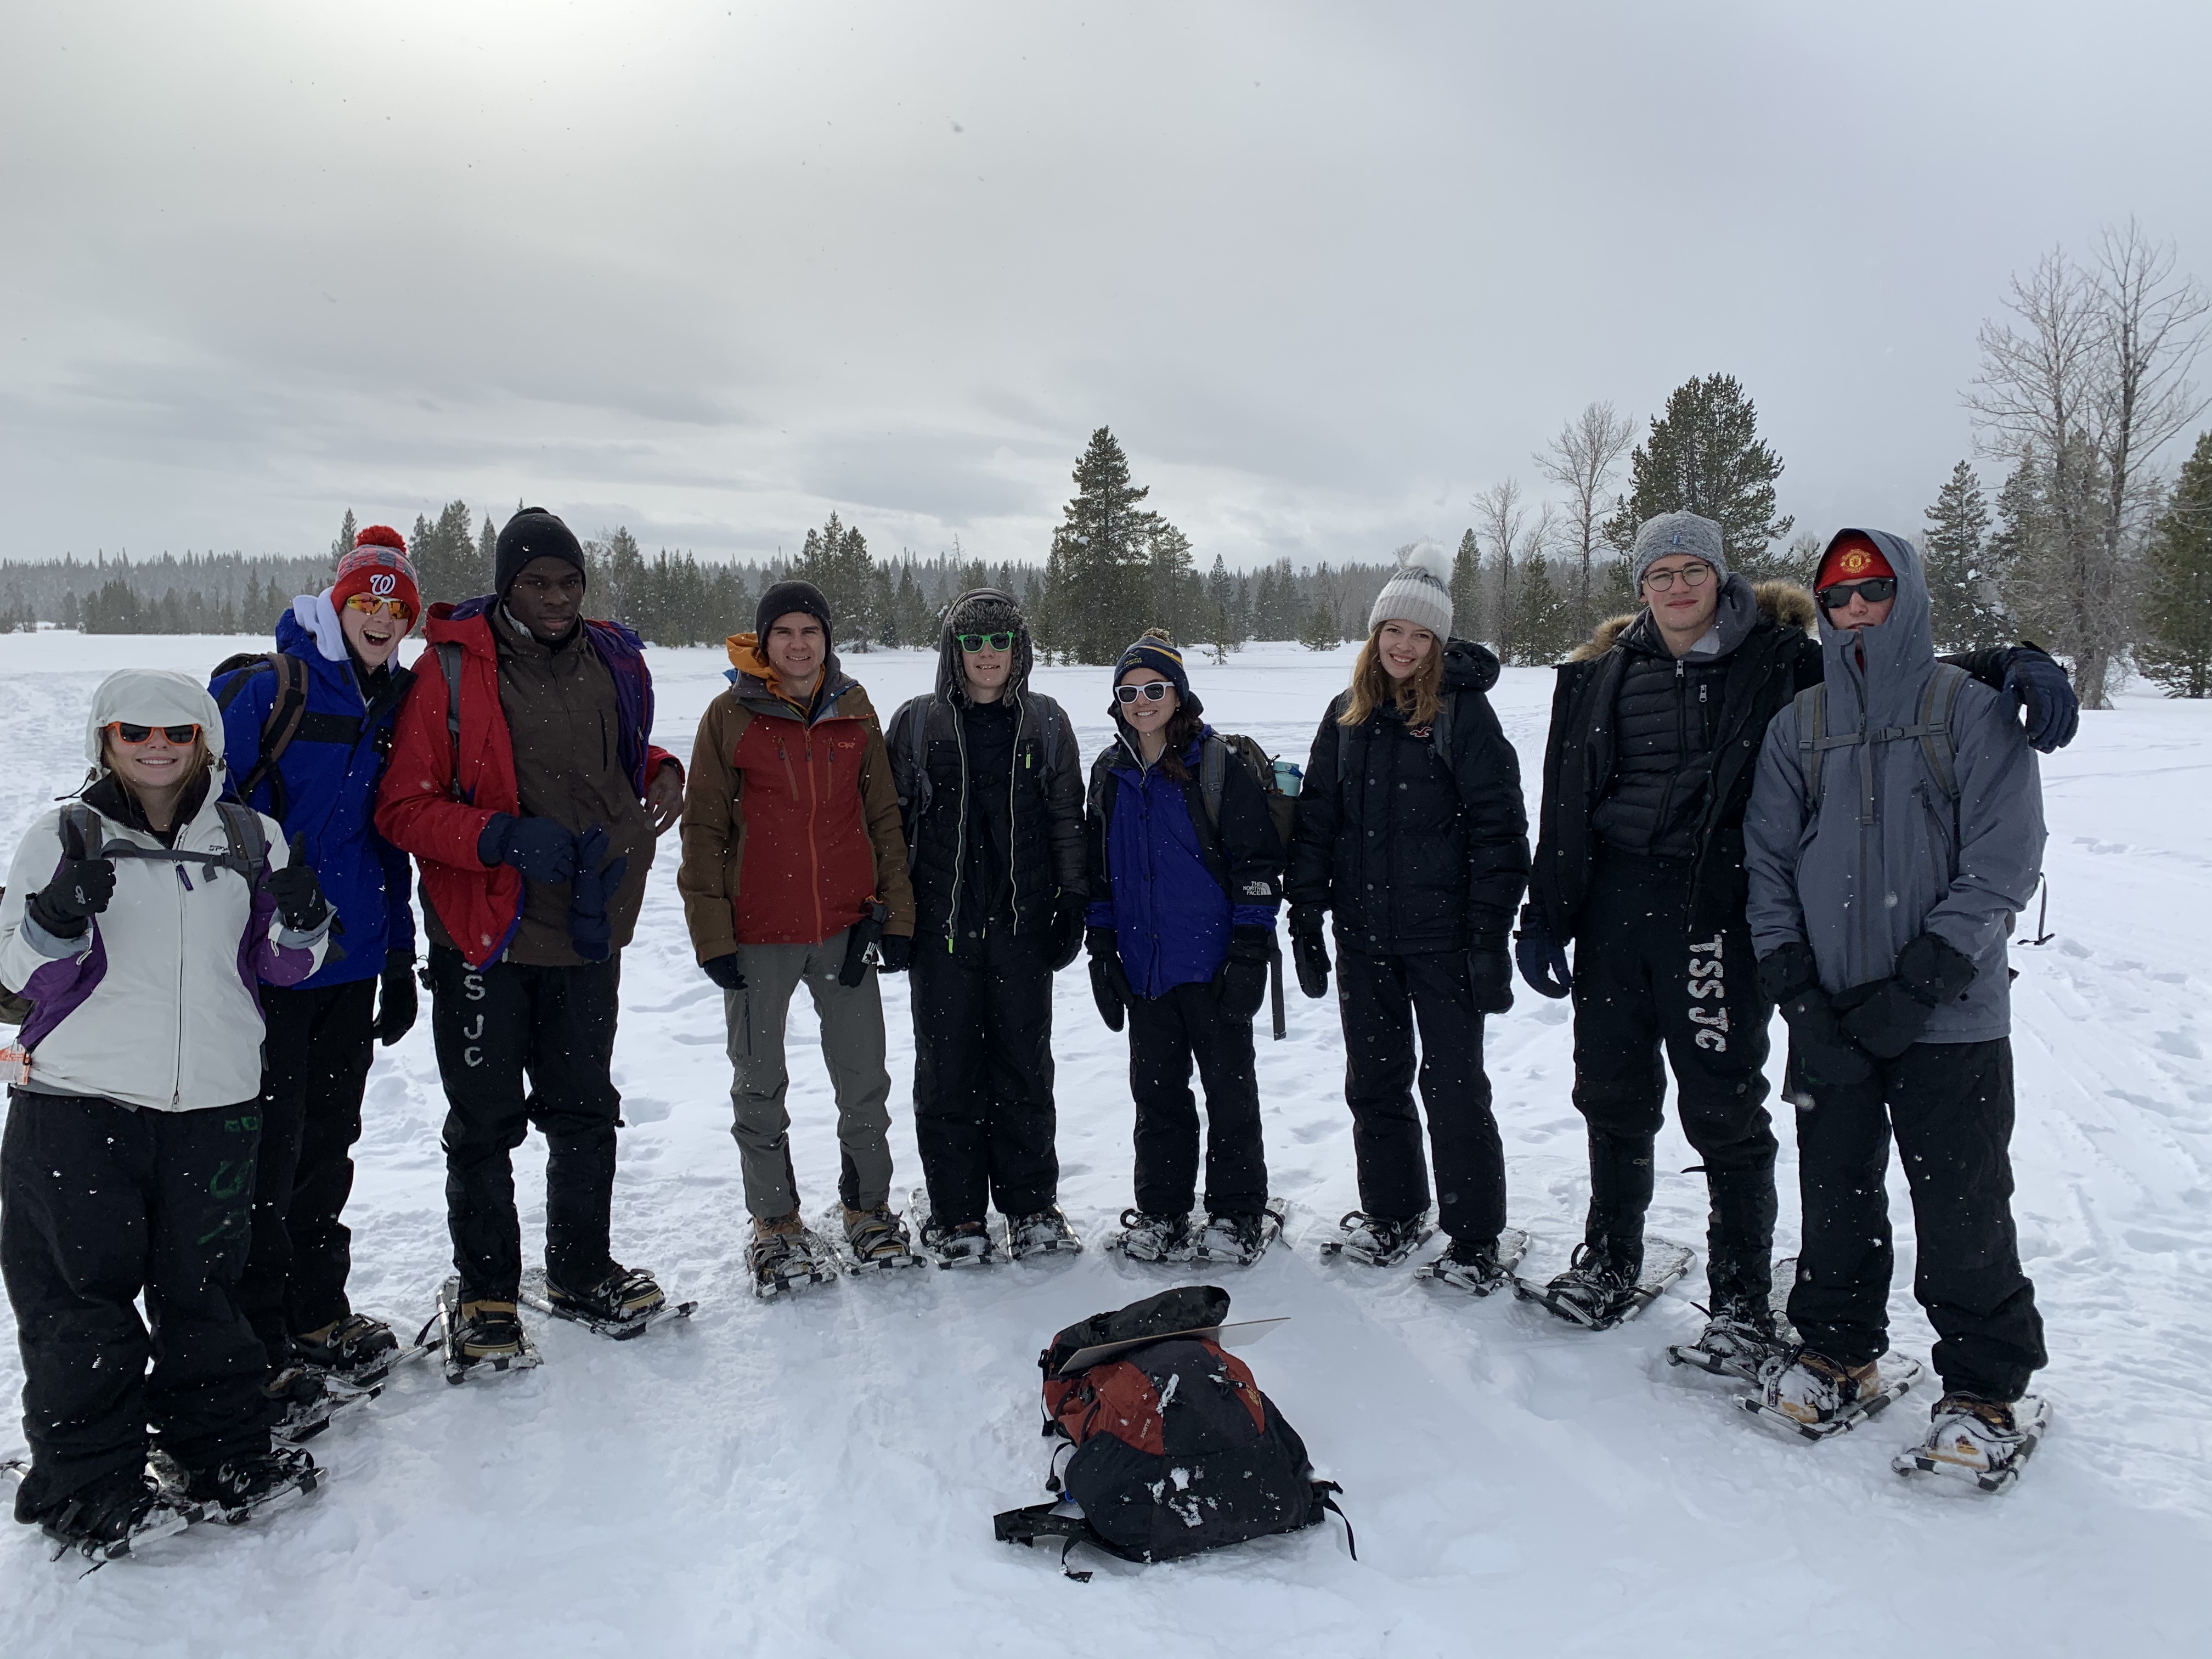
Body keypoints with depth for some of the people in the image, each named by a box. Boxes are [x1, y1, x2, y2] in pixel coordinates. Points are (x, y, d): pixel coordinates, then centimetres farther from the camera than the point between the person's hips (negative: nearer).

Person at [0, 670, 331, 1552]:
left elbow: (278, 966, 11)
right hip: (77, 1107, -2)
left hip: (215, 1106, 2)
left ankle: (226, 1448, 28)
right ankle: (86, 1477, 20)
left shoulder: (250, 840, 8)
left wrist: (300, 922, -10)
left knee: (203, 1285, 13)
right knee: (81, 1295, 4)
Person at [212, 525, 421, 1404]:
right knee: (266, 1150, 1)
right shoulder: (262, 689, -10)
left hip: (352, 968, 6)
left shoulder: (395, 705, 10)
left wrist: (399, 958, 15)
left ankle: (318, 1312, 30)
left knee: (328, 1144, 15)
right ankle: (259, 1338, 15)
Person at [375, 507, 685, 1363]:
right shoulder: (452, 668, -9)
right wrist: (501, 837, -24)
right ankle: (487, 1292, 24)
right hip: (484, 935, -4)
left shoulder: (613, 661, 5)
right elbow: (404, 807, -10)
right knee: (486, 1120, 7)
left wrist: (661, 772, 1)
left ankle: (581, 1269, 33)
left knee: (585, 1109, 15)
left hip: (588, 931, 4)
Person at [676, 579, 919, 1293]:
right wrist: (712, 932, -6)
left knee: (865, 1082, 9)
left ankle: (867, 1207, 28)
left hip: (847, 927, 2)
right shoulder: (731, 715, -3)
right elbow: (703, 830, -2)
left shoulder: (854, 711, 4)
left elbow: (884, 817, 8)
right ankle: (776, 1222, 25)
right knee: (760, 1087, 10)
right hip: (758, 935, -2)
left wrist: (897, 915, 4)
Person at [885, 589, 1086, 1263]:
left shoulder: (1045, 721, 7)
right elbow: (893, 820, 5)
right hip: (942, 925, 0)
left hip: (1023, 924, 1)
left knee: (1024, 1066, 8)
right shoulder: (917, 722, 4)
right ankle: (956, 1214, 16)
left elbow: (1068, 822, 9)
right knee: (947, 1069, 5)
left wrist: (1072, 904, 3)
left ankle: (1031, 1204, 21)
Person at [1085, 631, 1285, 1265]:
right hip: (1144, 966, 5)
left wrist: (1250, 952, -13)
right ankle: (1160, 1211, 25)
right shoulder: (1110, 773, 9)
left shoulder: (1217, 766, -7)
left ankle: (1237, 1215, 18)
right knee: (1156, 1090, 12)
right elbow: (1097, 868, 14)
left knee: (1229, 1087, 6)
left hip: (1212, 962, -4)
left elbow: (1258, 860, -8)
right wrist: (1101, 951, 9)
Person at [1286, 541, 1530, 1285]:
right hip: (1362, 936, 5)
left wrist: (1490, 936, -14)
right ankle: (1392, 1213, 30)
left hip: (1441, 937, -5)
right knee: (1373, 1081, 13)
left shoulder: (1464, 712, -6)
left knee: (1453, 1085, 2)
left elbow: (1498, 827, -9)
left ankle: (1474, 1238, 15)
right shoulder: (1347, 715, 8)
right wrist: (1305, 919, 6)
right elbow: (1315, 821, 10)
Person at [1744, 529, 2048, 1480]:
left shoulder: (1973, 711, -1)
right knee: (1835, 1194, 12)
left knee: (1962, 1210, 2)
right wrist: (1797, 992, -4)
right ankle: (1839, 1350, 30)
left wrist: (1917, 986, -14)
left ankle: (1984, 1387, 19)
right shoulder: (1797, 729, 9)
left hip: (1952, 1016, -3)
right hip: (1829, 1014, 3)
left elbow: (2002, 864, -8)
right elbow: (1768, 866, 7)